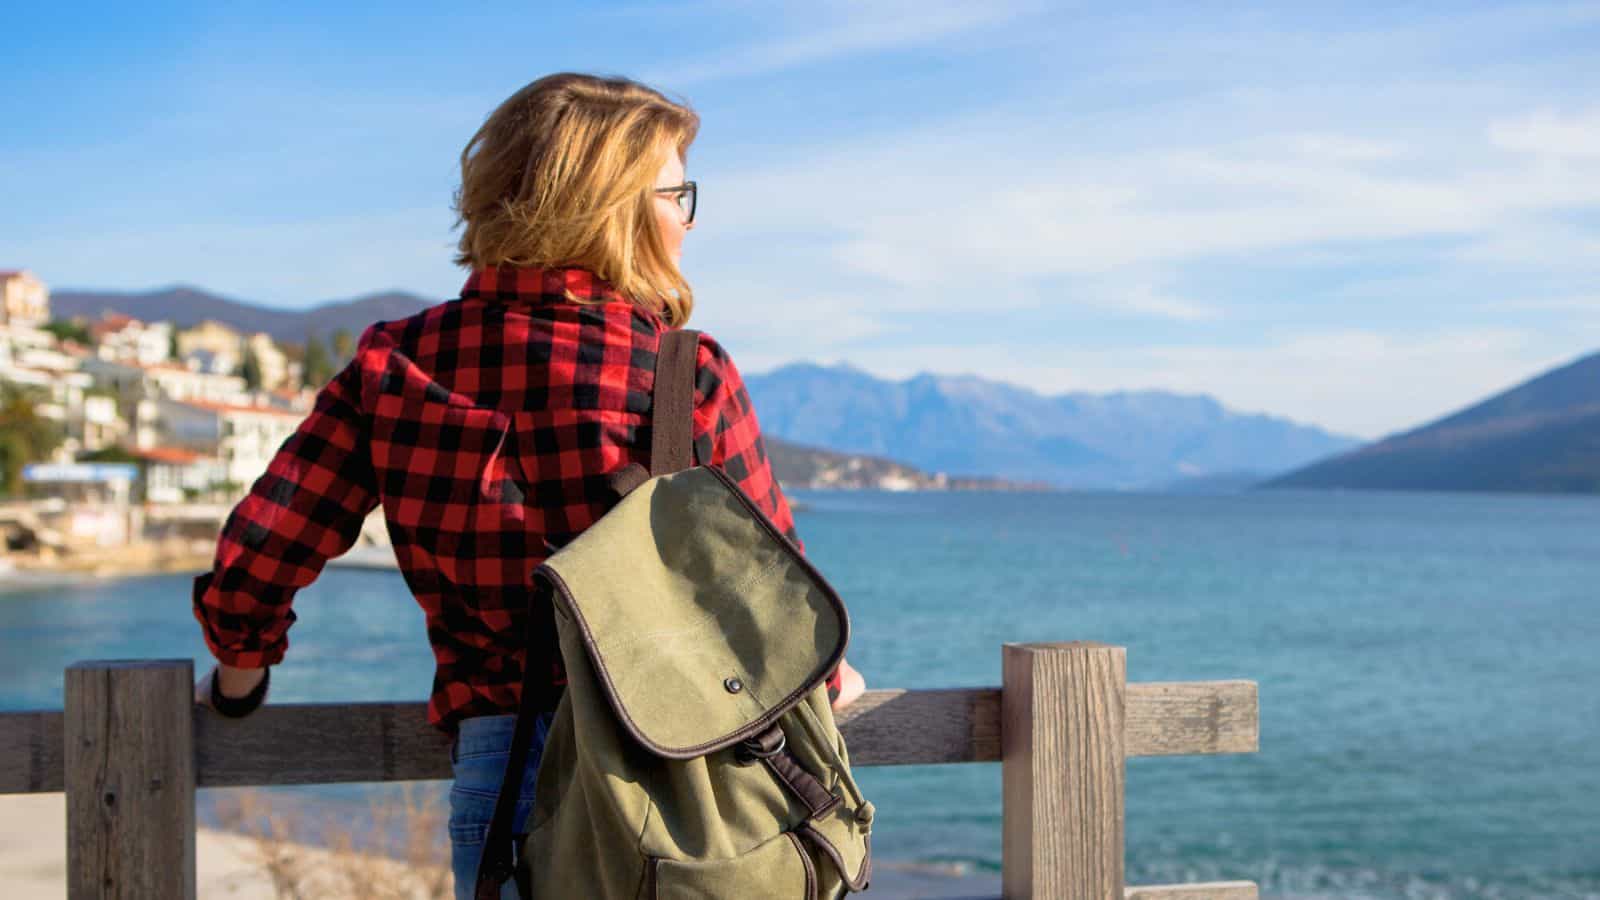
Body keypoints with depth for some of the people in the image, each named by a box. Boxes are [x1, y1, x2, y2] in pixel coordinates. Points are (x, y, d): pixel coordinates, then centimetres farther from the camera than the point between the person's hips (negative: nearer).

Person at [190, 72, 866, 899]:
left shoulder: (399, 365, 2)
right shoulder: (687, 375, -7)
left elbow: (249, 569, 1)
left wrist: (239, 677, 22)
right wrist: (827, 679, 20)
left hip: (496, 768, 3)